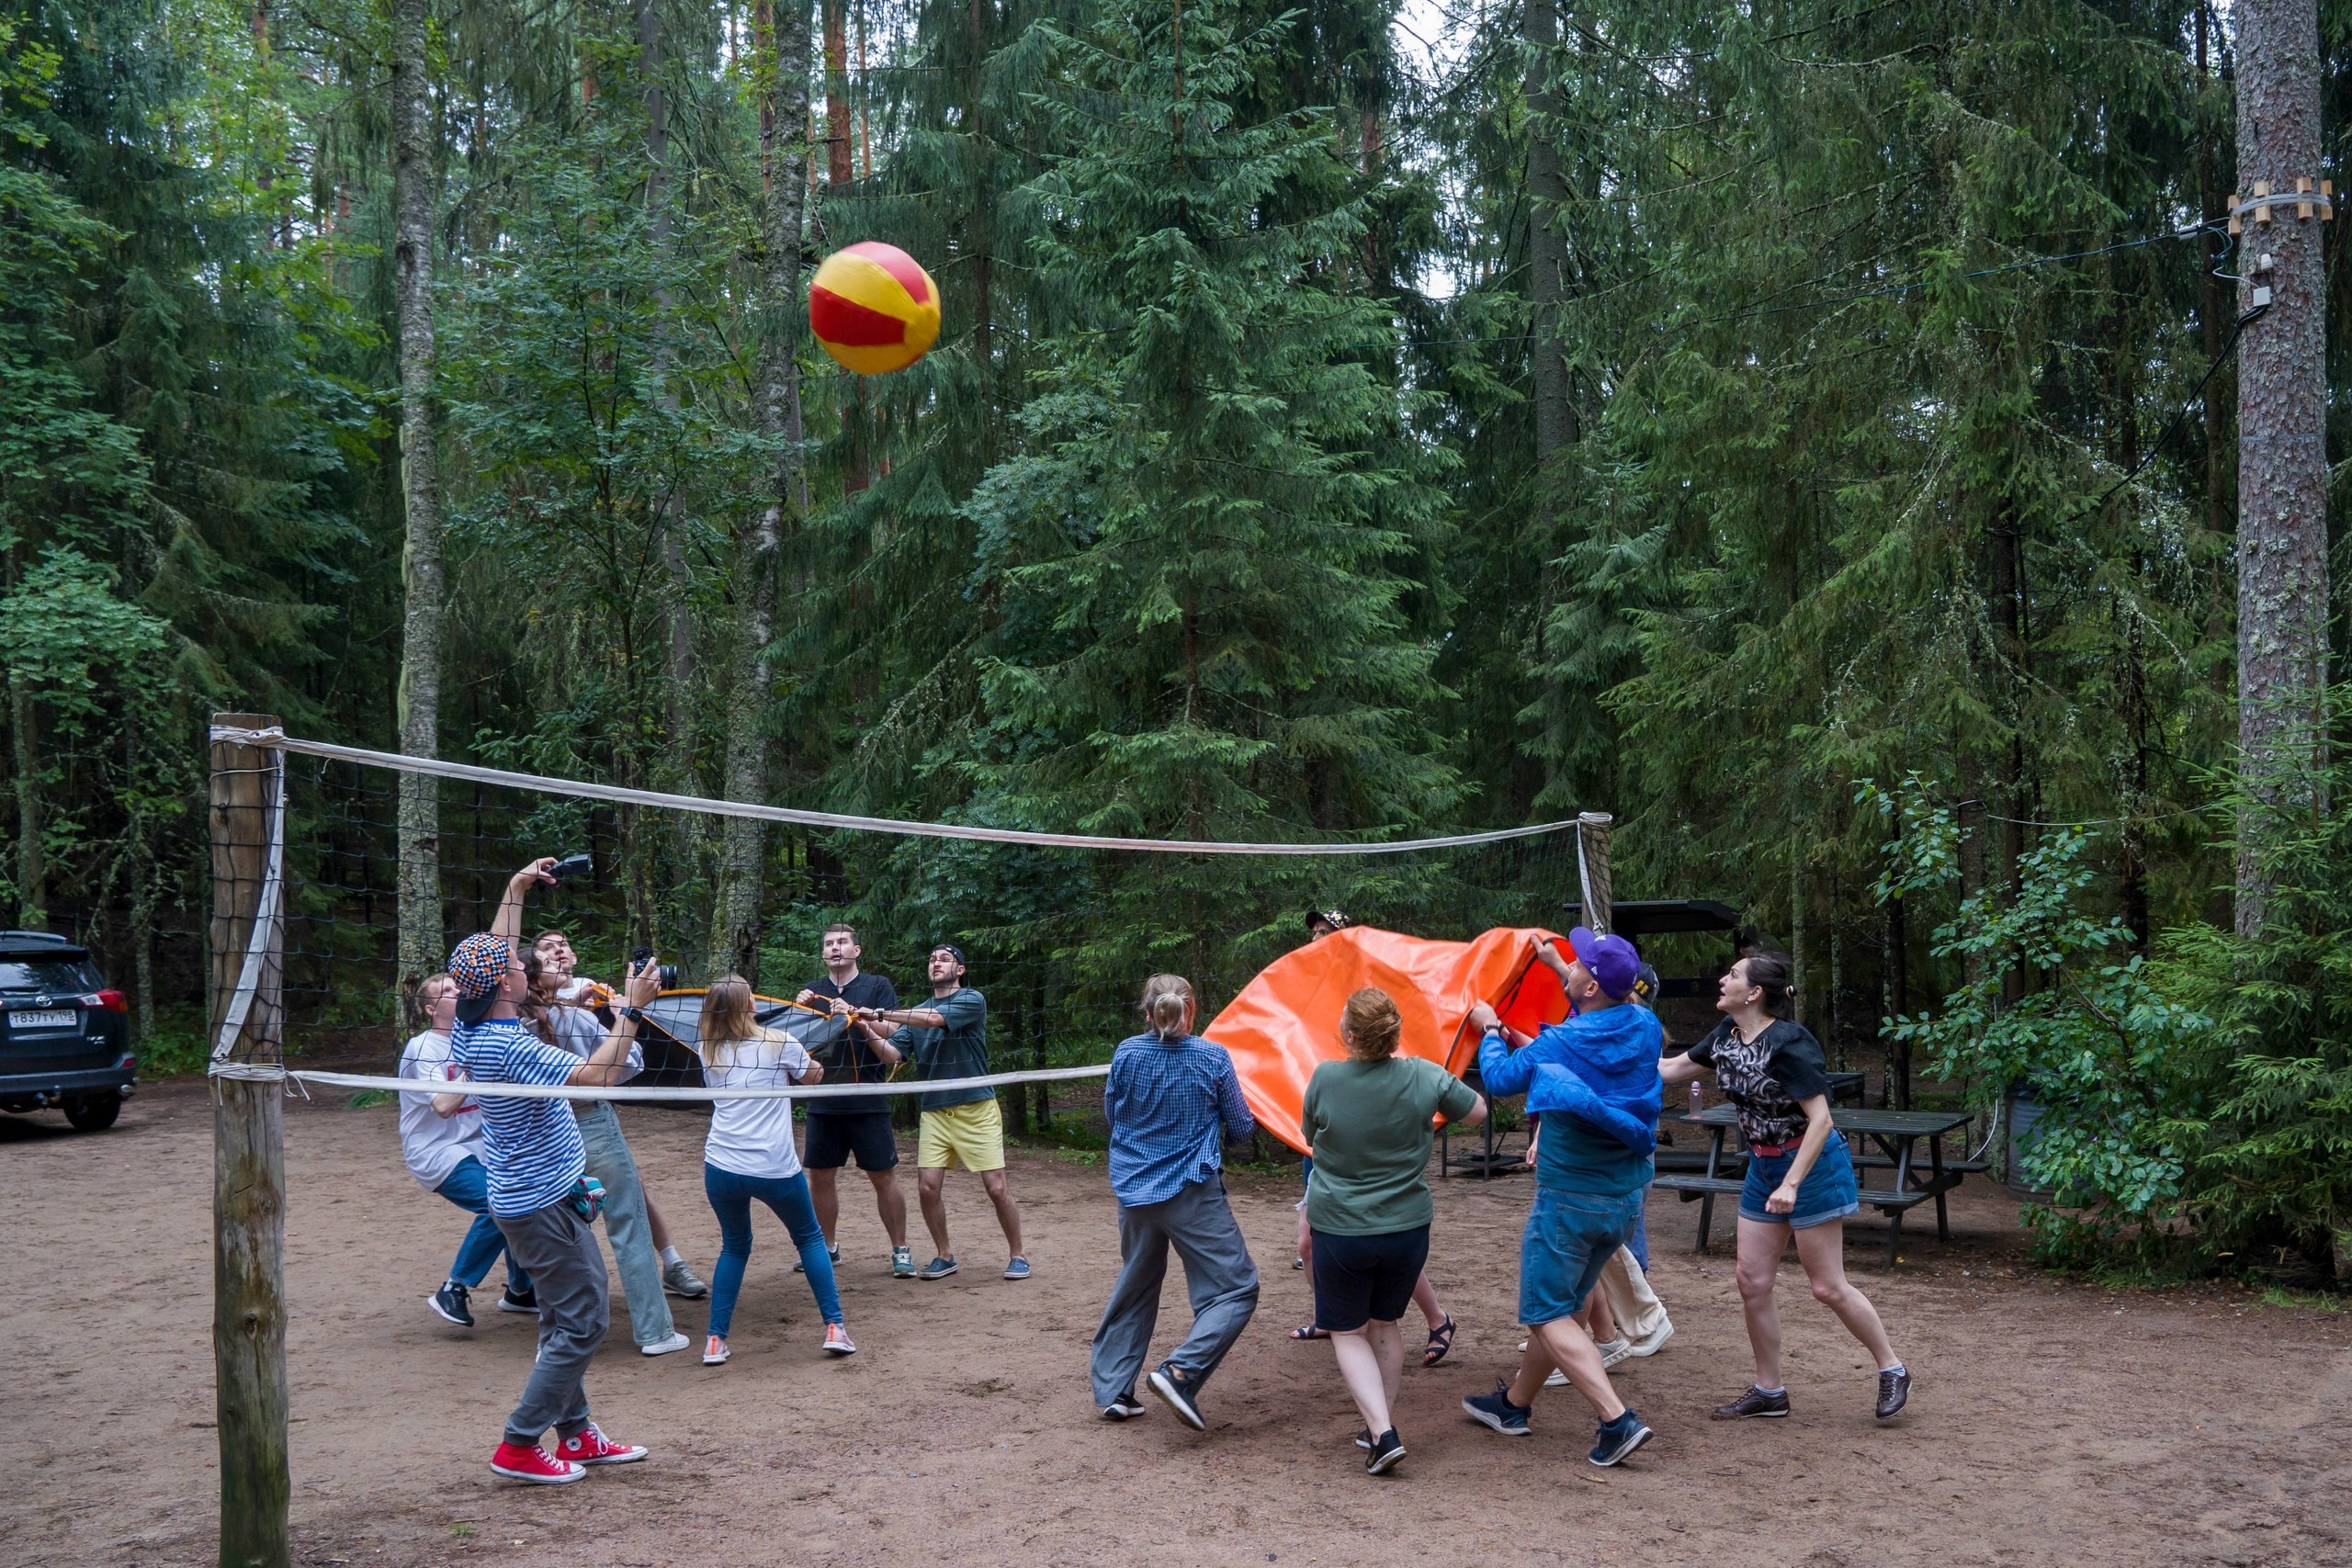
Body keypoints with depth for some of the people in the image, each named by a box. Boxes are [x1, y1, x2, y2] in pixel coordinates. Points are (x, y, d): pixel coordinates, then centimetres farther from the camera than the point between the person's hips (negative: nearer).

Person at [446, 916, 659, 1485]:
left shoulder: (469, 1032, 1)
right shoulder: (510, 1046, -26)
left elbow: (490, 955, 18)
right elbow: (598, 1075, -32)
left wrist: (516, 888, 18)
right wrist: (632, 1008, -25)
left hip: (522, 1197, 10)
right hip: (545, 1203, -10)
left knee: (565, 1318, 18)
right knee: (583, 1321, -3)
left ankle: (575, 1433, 26)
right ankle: (518, 1446, 2)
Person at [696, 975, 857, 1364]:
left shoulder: (709, 1052, 5)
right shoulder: (778, 1043, -4)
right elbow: (813, 1076, 12)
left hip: (721, 1168, 3)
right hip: (775, 1168, -3)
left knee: (734, 1246, 22)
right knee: (810, 1238, 18)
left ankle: (716, 1341, 14)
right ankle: (835, 1328, 13)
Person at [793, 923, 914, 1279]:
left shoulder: (878, 986, 1)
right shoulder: (812, 991, 10)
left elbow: (893, 1040, -7)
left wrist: (859, 1020, -23)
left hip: (868, 1101, -3)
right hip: (823, 1100, 3)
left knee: (884, 1177, -2)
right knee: (820, 1176, 8)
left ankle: (900, 1250, 7)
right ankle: (828, 1247, 22)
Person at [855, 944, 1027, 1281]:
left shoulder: (972, 1000, -5)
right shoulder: (915, 1014, 13)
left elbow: (935, 1019, -21)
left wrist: (881, 1014, -22)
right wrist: (867, 1026, -14)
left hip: (977, 1110, -4)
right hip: (935, 1111, 5)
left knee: (996, 1188, -5)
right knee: (927, 1187, -5)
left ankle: (1018, 1255, 12)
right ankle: (944, 1256, 15)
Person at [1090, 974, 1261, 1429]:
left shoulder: (1126, 1054, -3)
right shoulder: (1212, 1058, -10)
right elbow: (1240, 1128, -1)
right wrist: (1254, 1120, 22)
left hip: (1134, 1191, 5)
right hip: (1193, 1192, -5)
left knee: (1133, 1290, 21)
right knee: (1236, 1289, 1)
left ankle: (1112, 1391, 20)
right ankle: (1180, 1371, -16)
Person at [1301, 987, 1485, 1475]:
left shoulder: (1325, 1078, -17)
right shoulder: (1423, 1076, -12)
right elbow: (1477, 1112, 3)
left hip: (1340, 1229, -3)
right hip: (1407, 1226, 3)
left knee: (1348, 1333, 12)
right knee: (1384, 1325, 23)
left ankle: (1383, 1434, -3)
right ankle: (1381, 1427, 30)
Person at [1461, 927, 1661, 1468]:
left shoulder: (1559, 1046, -19)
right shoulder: (1644, 1028, -3)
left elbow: (1499, 1078, -1)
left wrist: (1489, 1029, 17)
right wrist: (1557, 966, 30)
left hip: (1570, 1198, -7)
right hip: (1627, 1197, 7)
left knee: (1547, 1314, 2)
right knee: (1564, 1303, 20)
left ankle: (1617, 1420, -10)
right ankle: (1514, 1403, 35)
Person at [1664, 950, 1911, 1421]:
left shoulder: (1788, 1043, -23)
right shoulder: (1727, 1035, 2)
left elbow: (1820, 1119, -24)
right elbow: (1670, 1069, 14)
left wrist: (1791, 1184, -28)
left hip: (1812, 1164, -8)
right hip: (1763, 1167, 8)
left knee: (1828, 1286, -2)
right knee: (1752, 1281, 6)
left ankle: (1892, 1368, 19)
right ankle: (1769, 1391, 17)